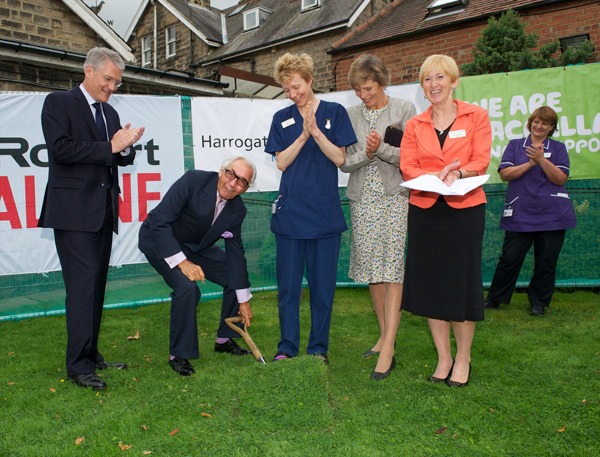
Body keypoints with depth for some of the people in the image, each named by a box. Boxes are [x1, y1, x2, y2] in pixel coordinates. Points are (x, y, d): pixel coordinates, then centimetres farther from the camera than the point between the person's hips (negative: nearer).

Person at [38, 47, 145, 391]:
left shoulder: (110, 112, 18)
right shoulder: (59, 103, -2)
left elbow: (122, 159, 19)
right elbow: (61, 149, -15)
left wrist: (126, 146, -3)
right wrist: (110, 147, -15)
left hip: (104, 212, 7)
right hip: (74, 211, -7)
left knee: (97, 285, 10)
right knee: (83, 285, -11)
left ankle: (91, 354, 20)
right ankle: (78, 365, -3)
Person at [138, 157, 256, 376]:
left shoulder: (237, 210, -10)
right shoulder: (194, 180, -28)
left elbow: (235, 252, -4)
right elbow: (160, 222, -30)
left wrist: (243, 301, -5)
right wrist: (182, 262, -38)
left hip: (196, 246, 7)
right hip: (160, 241, -6)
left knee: (236, 277, 1)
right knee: (187, 287, -29)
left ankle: (225, 339, 20)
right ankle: (178, 354, -9)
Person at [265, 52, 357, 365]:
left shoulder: (335, 112, 4)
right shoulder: (282, 119, 9)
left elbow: (340, 158, -2)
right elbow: (282, 162, 1)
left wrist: (316, 131, -14)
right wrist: (304, 135, -12)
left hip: (325, 213, -1)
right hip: (289, 212, 1)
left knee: (322, 284, 6)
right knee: (288, 284, 6)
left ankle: (319, 348, 21)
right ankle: (287, 347, 20)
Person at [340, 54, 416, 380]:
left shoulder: (404, 110, 2)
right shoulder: (350, 115, 11)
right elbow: (343, 162, 5)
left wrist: (381, 149, -17)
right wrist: (366, 154, -13)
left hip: (394, 198, -4)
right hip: (363, 200, 4)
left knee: (393, 270, -9)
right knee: (372, 271, 8)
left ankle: (388, 349, -6)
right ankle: (384, 335, 23)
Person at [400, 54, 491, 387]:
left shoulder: (475, 116, 4)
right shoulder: (415, 125, 10)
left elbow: (481, 161, -5)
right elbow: (407, 167, 0)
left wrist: (457, 174, -25)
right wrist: (435, 177, -19)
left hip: (465, 209, -2)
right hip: (425, 210, 3)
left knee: (462, 280, 1)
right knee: (430, 282, 4)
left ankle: (463, 359, 18)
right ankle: (443, 358, 20)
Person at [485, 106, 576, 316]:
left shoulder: (558, 148, 10)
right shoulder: (514, 145, 9)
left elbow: (560, 178, -4)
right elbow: (504, 174, -3)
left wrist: (541, 159, -15)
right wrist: (529, 163, -12)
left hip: (552, 215, 1)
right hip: (519, 214, -1)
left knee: (546, 262, 6)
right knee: (509, 258, 1)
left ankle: (539, 302, 22)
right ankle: (494, 299, 15)